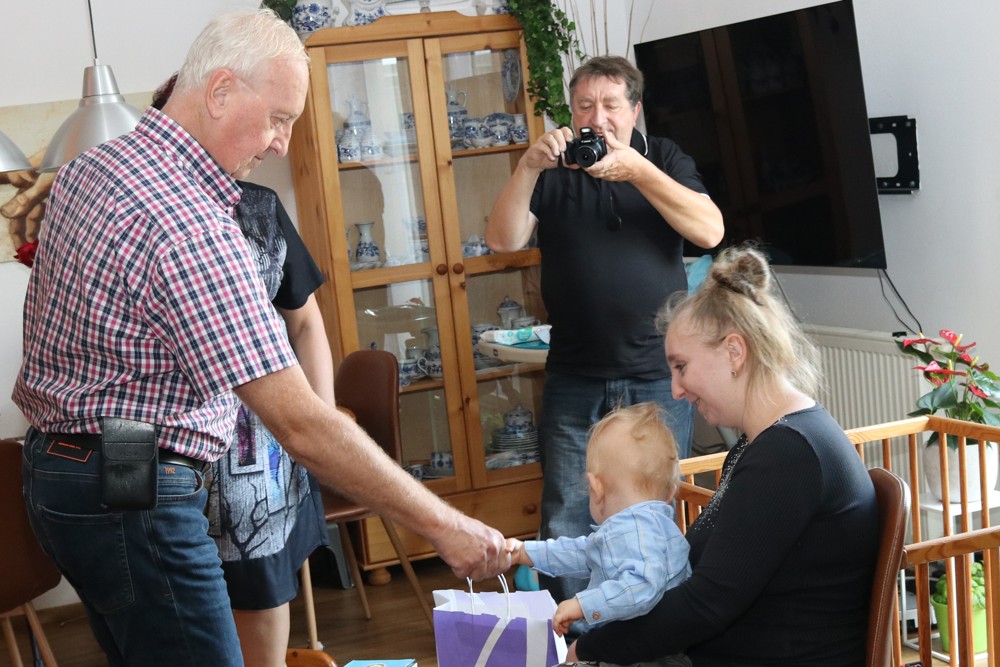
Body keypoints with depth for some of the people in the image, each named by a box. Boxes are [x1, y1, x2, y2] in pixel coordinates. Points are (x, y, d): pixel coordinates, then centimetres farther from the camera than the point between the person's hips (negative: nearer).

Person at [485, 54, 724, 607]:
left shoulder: (663, 159, 7)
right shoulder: (553, 172, 7)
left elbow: (709, 231, -10)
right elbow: (502, 240, -7)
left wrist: (637, 171, -20)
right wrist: (528, 167, -21)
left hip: (660, 379, 0)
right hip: (575, 383, 0)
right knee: (566, 525, 0)